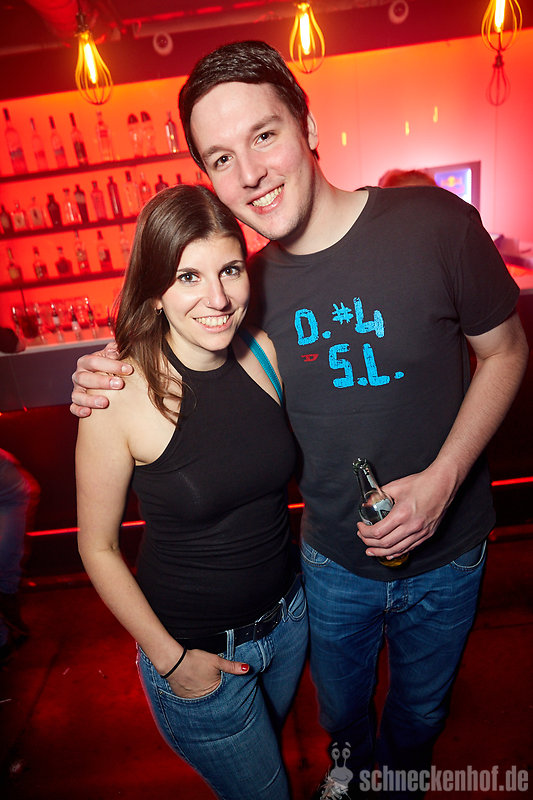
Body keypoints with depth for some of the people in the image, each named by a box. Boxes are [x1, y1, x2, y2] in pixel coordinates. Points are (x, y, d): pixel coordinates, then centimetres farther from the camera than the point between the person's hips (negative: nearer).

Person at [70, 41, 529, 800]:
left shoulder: (435, 222, -20)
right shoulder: (250, 281, -11)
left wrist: (443, 477, -23)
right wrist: (118, 381, -16)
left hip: (445, 554, -1)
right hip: (333, 559, 2)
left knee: (421, 708, 28)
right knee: (342, 707, 30)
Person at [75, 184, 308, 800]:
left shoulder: (262, 353, -13)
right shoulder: (120, 396, -25)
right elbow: (98, 548, -14)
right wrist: (170, 660, -10)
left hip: (288, 617, 5)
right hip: (195, 649, -4)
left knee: (270, 744, 33)